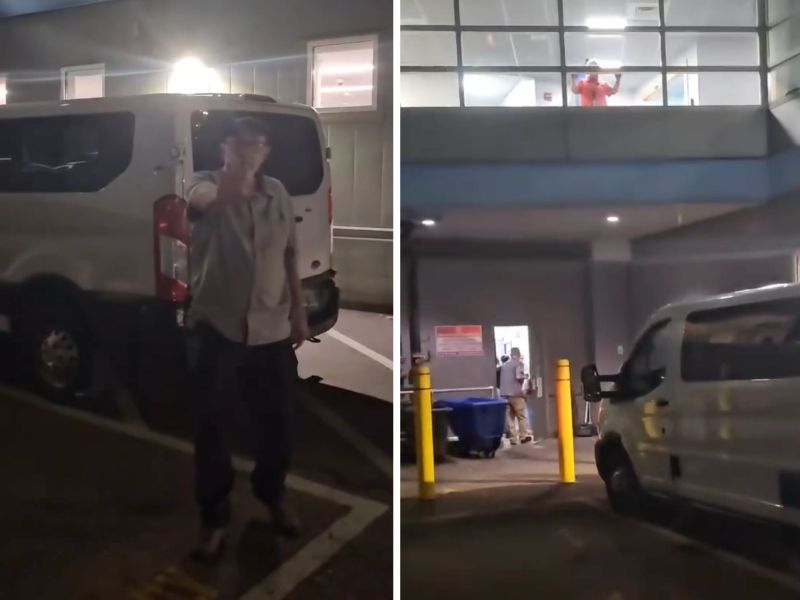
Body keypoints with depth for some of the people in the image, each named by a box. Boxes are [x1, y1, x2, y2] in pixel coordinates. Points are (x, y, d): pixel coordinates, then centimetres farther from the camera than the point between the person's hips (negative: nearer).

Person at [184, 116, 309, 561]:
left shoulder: (278, 194, 5)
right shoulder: (207, 184, -8)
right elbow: (201, 198, -34)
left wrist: (299, 312, 13)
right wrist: (224, 190, -57)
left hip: (272, 330, 3)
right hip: (216, 330, -3)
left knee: (277, 424, 14)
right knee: (212, 429, 6)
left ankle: (273, 498, 39)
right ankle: (215, 518, 24)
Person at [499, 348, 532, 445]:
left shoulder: (504, 366, 16)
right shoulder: (519, 364, -3)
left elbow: (501, 379, 16)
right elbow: (518, 376, -16)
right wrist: (524, 377, 3)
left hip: (504, 393, 5)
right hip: (515, 393, -5)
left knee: (510, 417, 6)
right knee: (521, 416, 5)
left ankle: (513, 438, 5)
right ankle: (523, 436, 8)